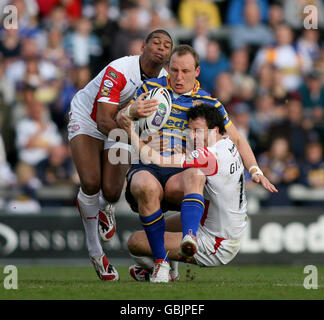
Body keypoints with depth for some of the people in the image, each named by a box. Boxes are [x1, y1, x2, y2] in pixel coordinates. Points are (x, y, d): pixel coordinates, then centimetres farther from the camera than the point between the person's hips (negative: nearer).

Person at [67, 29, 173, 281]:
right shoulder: (118, 71, -33)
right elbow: (104, 120, -38)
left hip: (120, 128, 4)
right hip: (87, 121, -4)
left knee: (112, 192, -11)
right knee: (91, 183, -22)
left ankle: (105, 208, 31)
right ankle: (94, 249, -1)